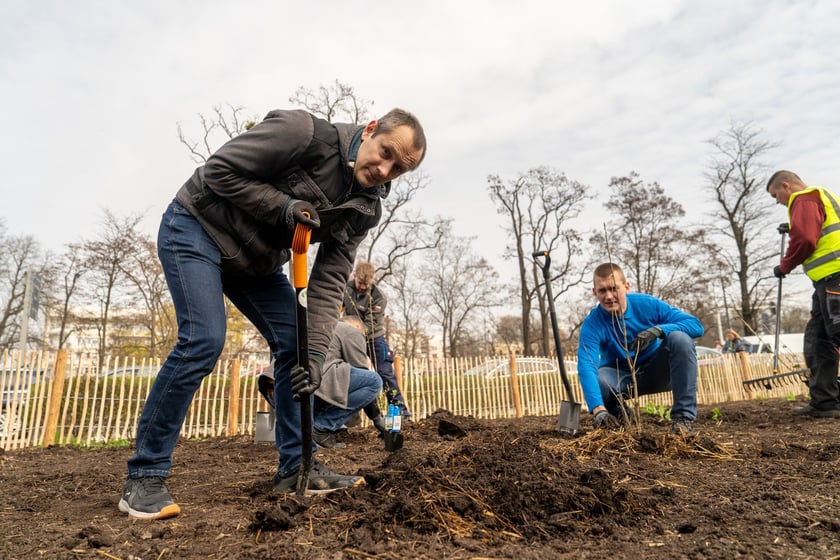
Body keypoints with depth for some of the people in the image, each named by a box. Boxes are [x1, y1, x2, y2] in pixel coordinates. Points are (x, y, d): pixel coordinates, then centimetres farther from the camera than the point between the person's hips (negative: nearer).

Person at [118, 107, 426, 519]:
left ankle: (296, 468, 7)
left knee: (295, 345, -3)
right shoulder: (303, 132, -24)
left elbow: (329, 282, -13)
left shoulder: (364, 209, -7)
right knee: (203, 340, -20)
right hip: (197, 227, -6)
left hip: (255, 260, 7)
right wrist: (282, 206, -28)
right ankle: (144, 478, -6)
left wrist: (316, 352, -23)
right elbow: (219, 170, -19)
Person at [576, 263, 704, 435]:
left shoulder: (647, 304, -18)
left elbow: (696, 325, -20)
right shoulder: (592, 324, -22)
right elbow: (586, 367, -36)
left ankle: (684, 416, -20)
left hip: (656, 372, 1)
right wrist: (598, 410, -50)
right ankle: (618, 413, 2)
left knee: (680, 338, -28)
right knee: (597, 379, -35)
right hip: (621, 378, -1)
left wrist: (659, 330, -39)